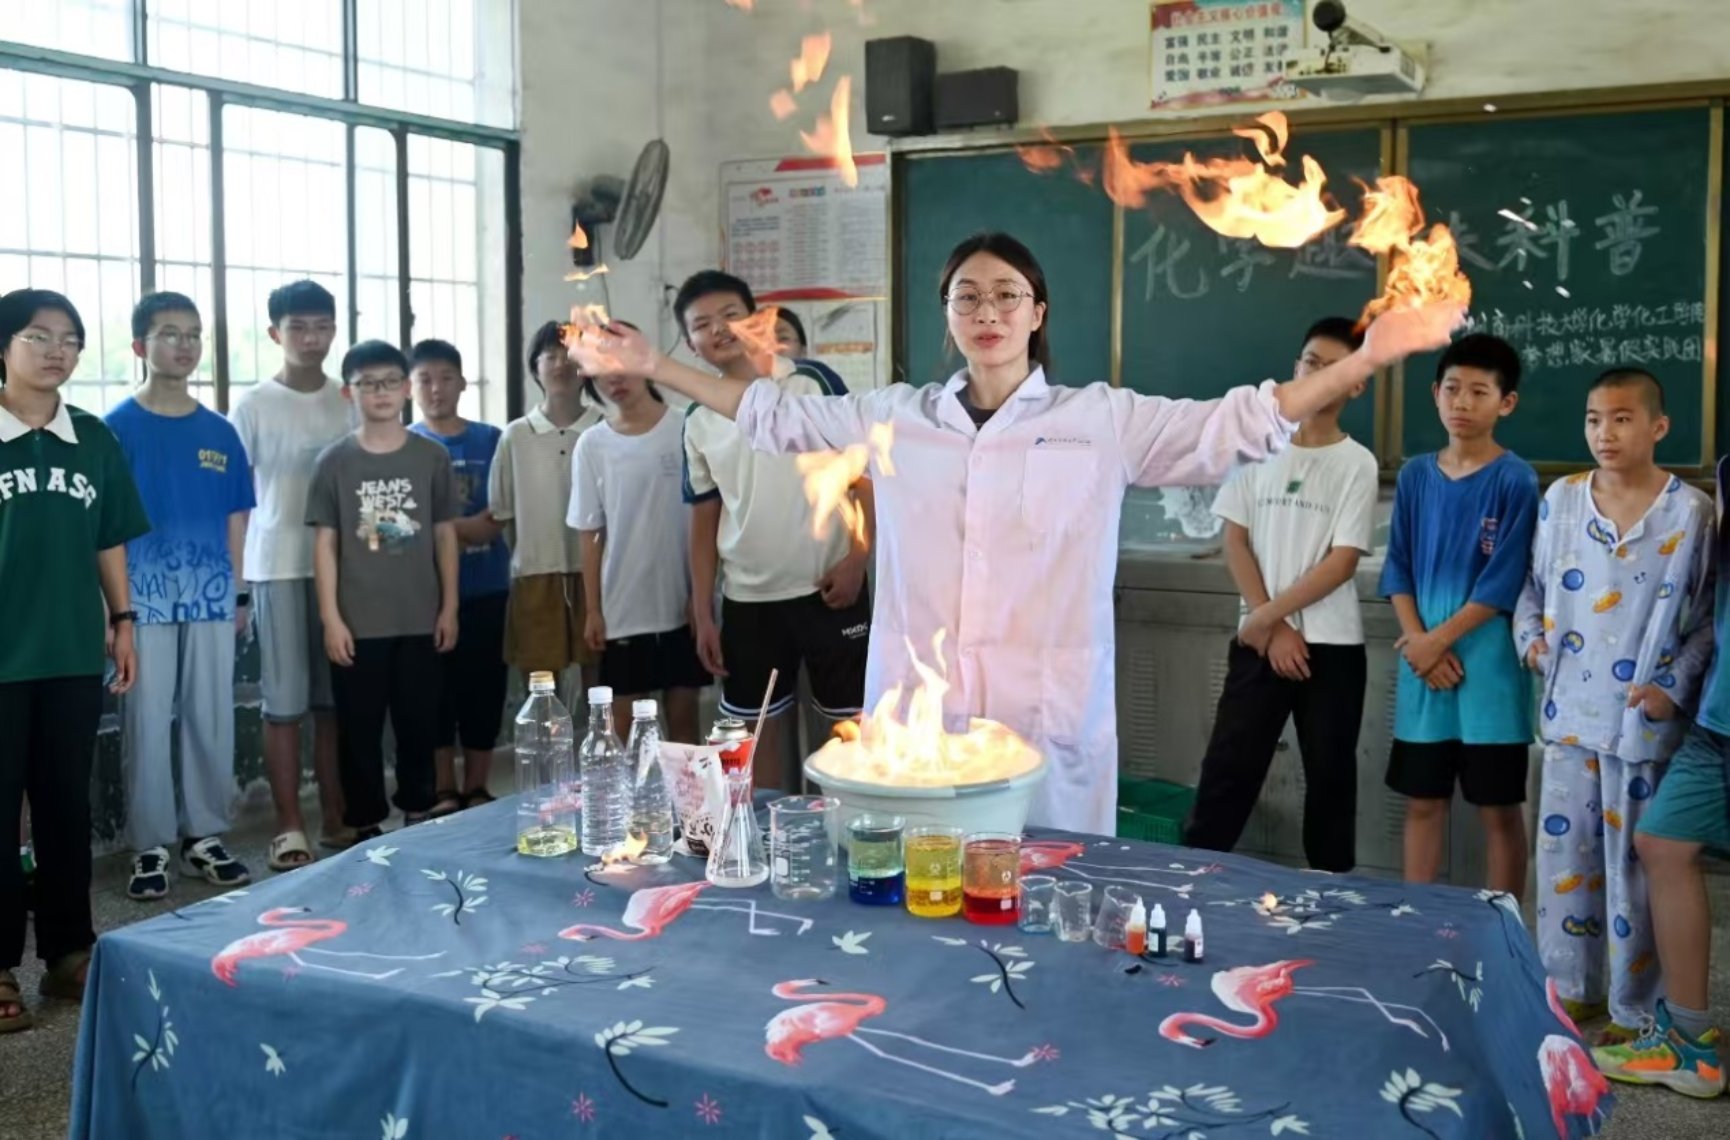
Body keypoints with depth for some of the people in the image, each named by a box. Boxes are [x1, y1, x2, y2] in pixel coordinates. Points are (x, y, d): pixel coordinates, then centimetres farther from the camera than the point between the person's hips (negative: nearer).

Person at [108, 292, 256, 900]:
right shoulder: (117, 428, -2)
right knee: (146, 725, 2)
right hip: (145, 602, -3)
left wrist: (239, 594, 10)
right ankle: (151, 847, 13)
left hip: (211, 600, 3)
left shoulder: (220, 432, 9)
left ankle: (206, 838, 20)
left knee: (213, 722, 8)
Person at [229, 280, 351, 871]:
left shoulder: (350, 402, 9)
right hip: (277, 570, -3)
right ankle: (289, 828, 7)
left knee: (336, 700, 8)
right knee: (285, 703, 0)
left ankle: (335, 819, 18)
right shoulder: (253, 405, -1)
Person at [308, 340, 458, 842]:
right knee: (359, 731, 6)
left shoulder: (432, 457, 3)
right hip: (358, 625, -1)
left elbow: (445, 536, 6)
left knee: (419, 725, 9)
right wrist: (331, 618, -5)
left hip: (420, 621, 1)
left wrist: (450, 607, 2)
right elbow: (325, 544, 0)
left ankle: (419, 817, 26)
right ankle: (367, 828, 18)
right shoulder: (335, 461, 0)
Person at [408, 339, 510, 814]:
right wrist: (458, 527, -16)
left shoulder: (492, 440, 6)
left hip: (486, 588, 2)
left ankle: (477, 789, 20)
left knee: (484, 688, 6)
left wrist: (491, 525, -14)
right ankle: (444, 793, 16)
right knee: (435, 691, 4)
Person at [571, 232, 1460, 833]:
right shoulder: (896, 417, 9)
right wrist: (651, 366, 14)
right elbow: (776, 417, 16)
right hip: (915, 712, 2)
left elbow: (1234, 427, -3)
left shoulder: (1101, 420, 1)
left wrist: (1370, 357, -12)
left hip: (1047, 719, -2)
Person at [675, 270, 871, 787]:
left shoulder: (812, 383, -5)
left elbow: (864, 474, -4)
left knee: (852, 724, 5)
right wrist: (703, 615, 8)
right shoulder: (699, 421, 6)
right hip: (747, 601, 4)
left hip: (826, 589, -3)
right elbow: (704, 520, 11)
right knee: (757, 734, 12)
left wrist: (856, 560, -12)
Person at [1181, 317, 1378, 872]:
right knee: (1227, 769, 1)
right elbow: (1235, 542, 2)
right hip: (1260, 639, 1)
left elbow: (1342, 561, -8)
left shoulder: (1357, 463, -2)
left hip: (1333, 646, -1)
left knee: (1330, 777, 8)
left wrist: (1266, 615, -10)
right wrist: (1274, 629, -7)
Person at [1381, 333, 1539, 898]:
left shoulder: (1515, 480, -6)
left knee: (1499, 809, 4)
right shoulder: (1415, 476, 8)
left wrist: (1440, 638, -11)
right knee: (1422, 800, 11)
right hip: (1423, 664, 4)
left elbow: (1504, 582, -10)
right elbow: (1398, 569, 7)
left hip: (1489, 667, -4)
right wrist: (1418, 643, -6)